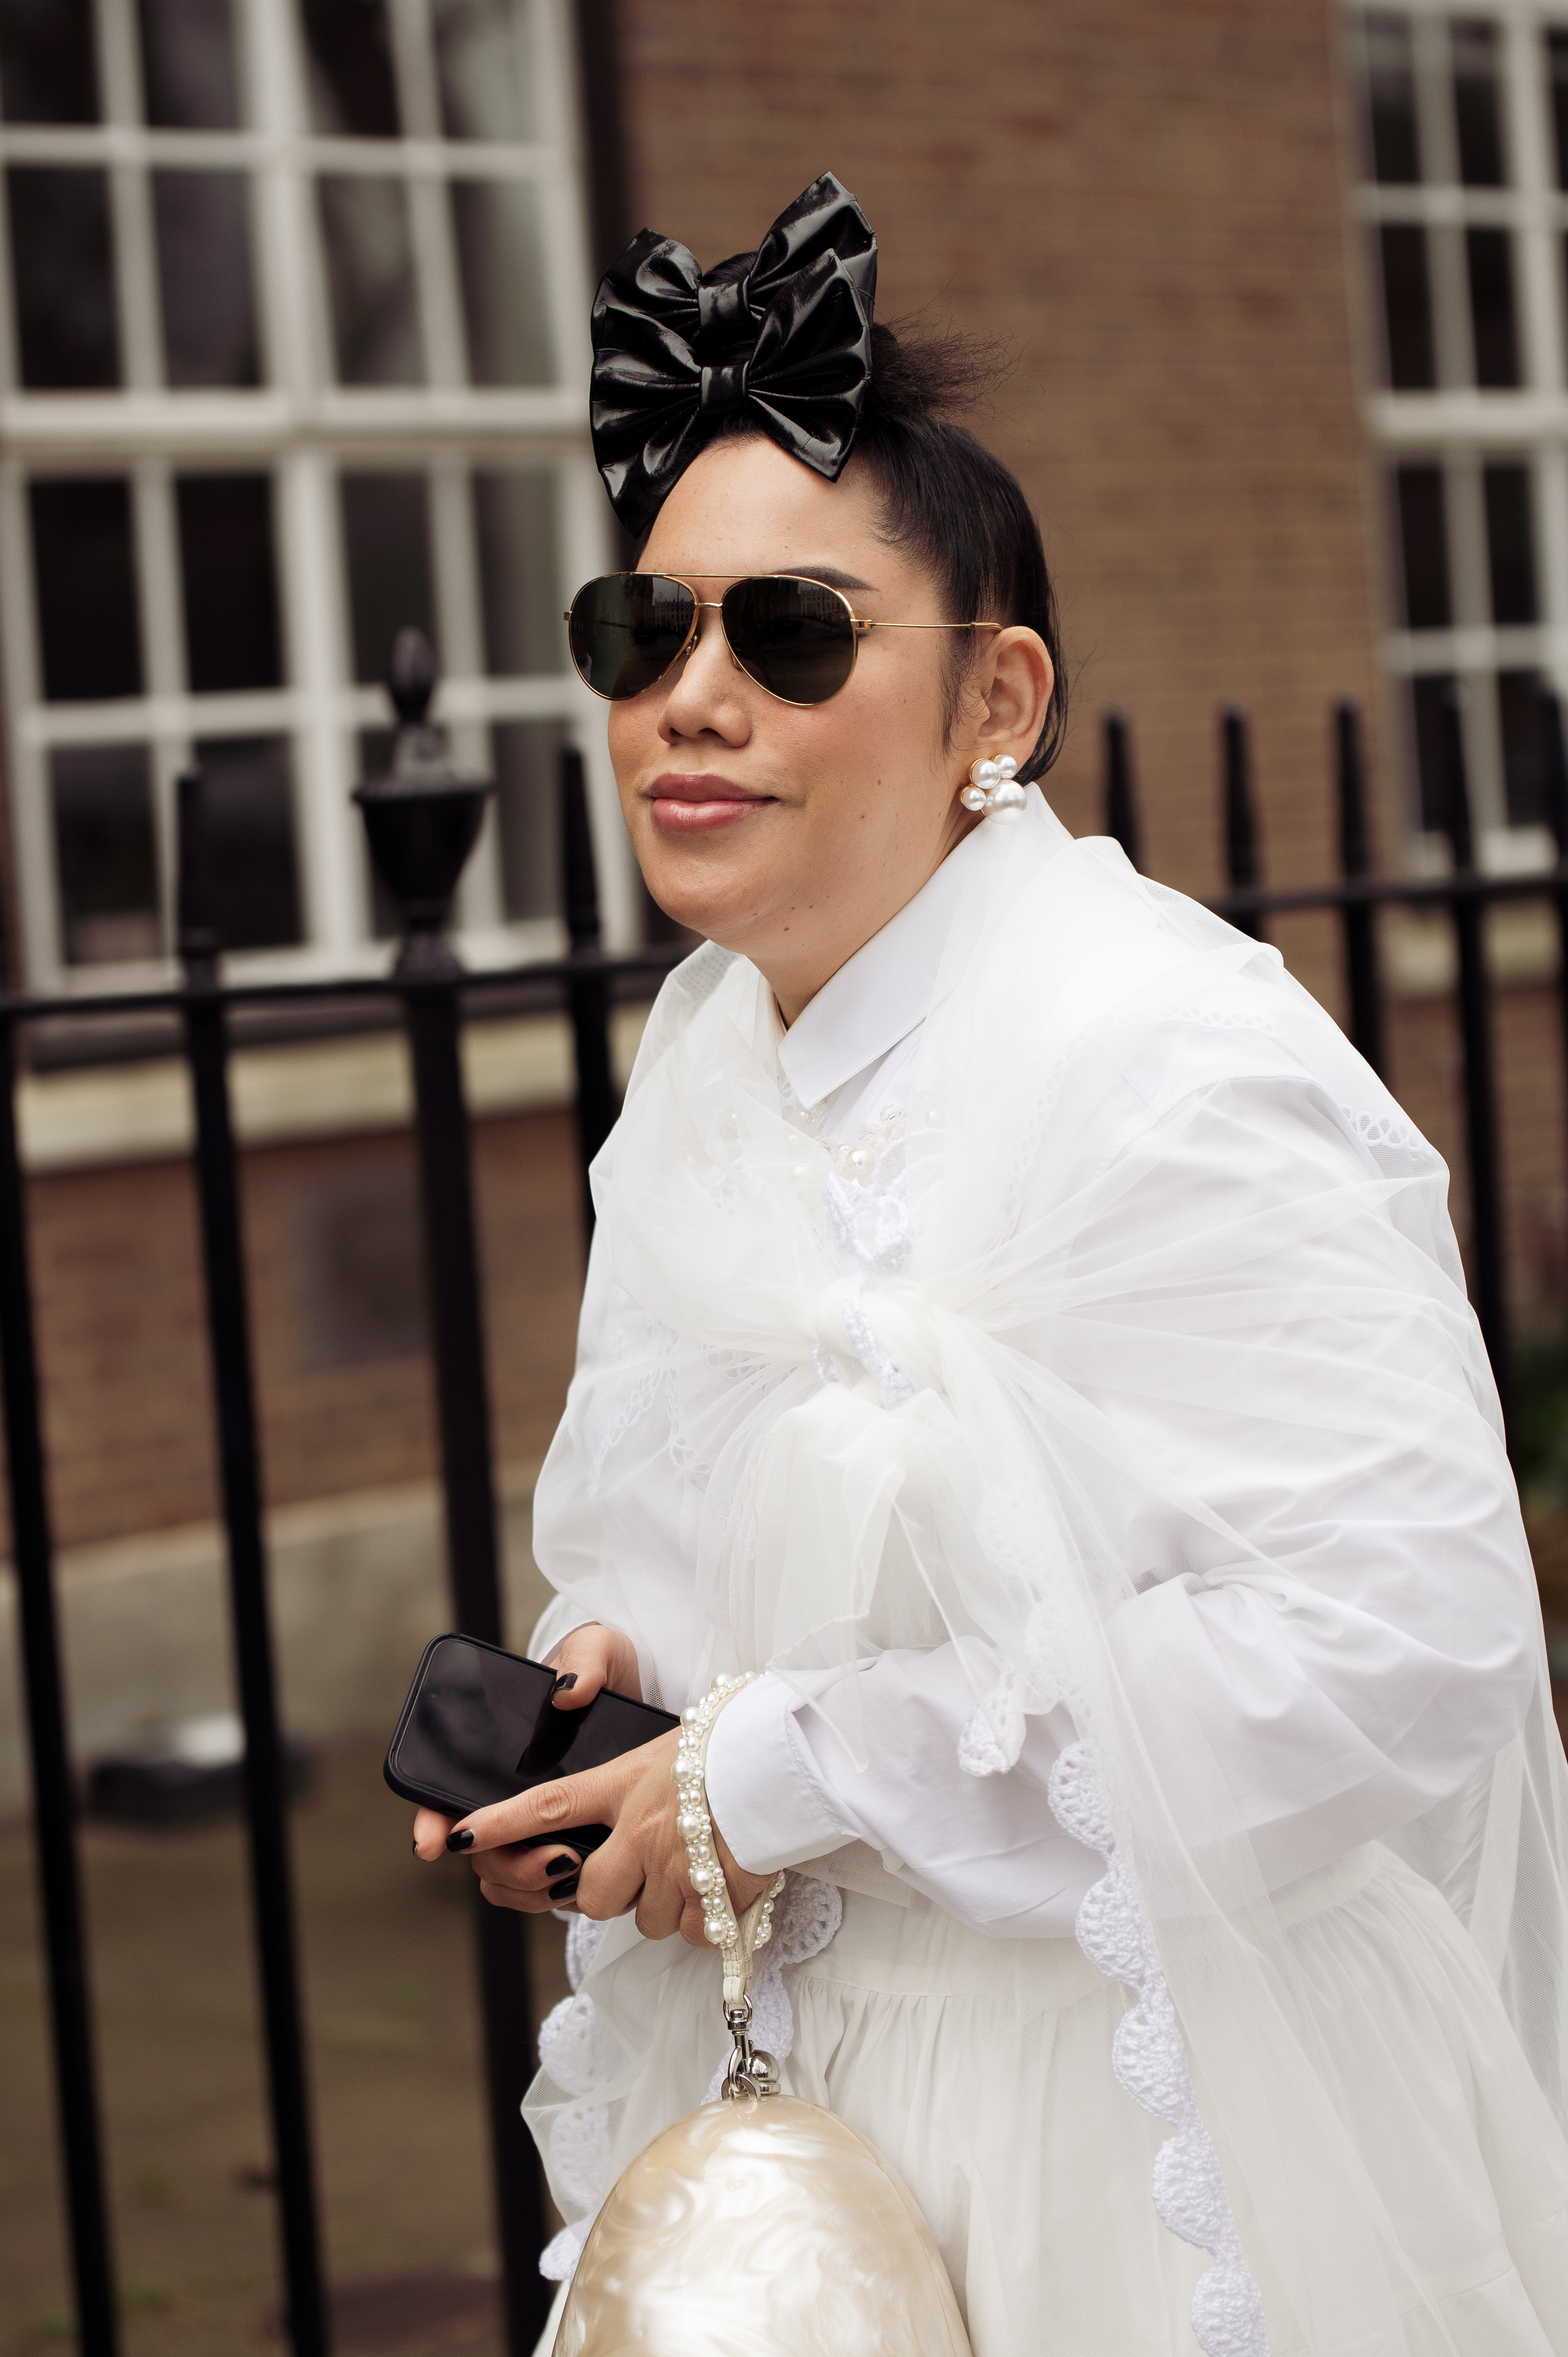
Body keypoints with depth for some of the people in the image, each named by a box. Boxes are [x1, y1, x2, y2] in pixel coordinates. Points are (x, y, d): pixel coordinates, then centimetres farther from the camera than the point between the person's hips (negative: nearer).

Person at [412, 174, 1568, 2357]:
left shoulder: (1163, 1061, -22)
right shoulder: (712, 1055, 4)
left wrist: (784, 1777, -24)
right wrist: (608, 1677, -4)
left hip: (1136, 2115, -7)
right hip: (789, 2074, 7)